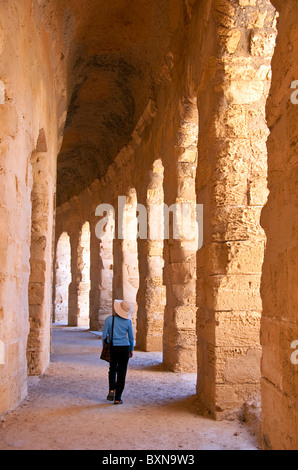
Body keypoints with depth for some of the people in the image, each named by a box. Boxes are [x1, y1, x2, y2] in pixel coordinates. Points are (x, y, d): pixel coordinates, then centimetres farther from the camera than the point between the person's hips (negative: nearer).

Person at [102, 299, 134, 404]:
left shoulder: (109, 319, -6)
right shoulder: (128, 322, -6)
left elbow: (104, 335, -3)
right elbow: (131, 337, 2)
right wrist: (131, 350, 16)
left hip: (112, 348, 1)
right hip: (124, 348, -1)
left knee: (112, 370, 23)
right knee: (121, 373, 7)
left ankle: (112, 390, 4)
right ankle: (117, 398, 7)